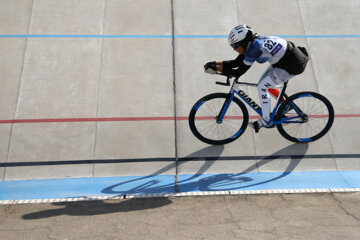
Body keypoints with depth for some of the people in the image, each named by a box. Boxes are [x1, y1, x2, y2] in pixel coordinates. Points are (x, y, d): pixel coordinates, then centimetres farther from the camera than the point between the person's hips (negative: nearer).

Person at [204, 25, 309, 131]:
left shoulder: (254, 49, -26)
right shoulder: (251, 43, 1)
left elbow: (238, 72, -23)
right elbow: (236, 62, 6)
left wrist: (216, 68, -19)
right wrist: (215, 63, -2)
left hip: (293, 66, -9)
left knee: (262, 87, -6)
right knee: (263, 83, 15)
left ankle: (266, 121, 7)